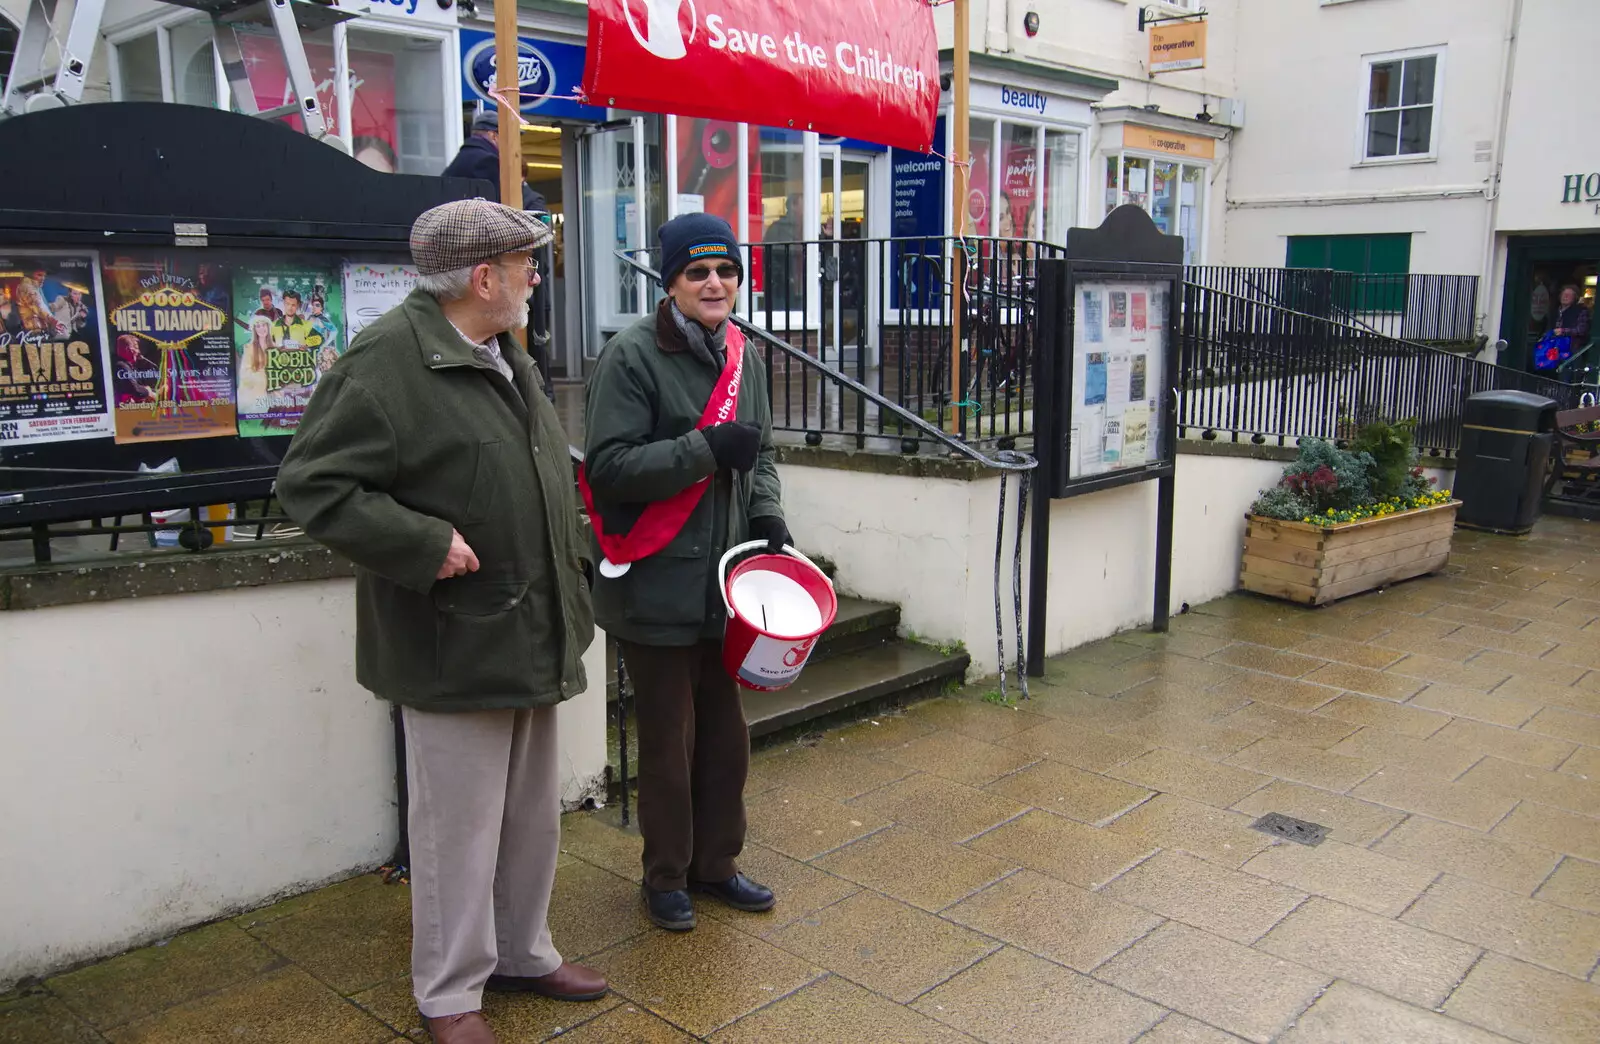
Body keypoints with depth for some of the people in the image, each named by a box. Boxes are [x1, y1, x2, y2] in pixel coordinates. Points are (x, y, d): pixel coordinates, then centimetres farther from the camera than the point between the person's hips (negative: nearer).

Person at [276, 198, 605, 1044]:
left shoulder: (505, 357, 13)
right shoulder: (388, 361, -17)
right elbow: (310, 484, -18)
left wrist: (571, 563, 19)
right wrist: (423, 543, -22)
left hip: (531, 636, 9)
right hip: (455, 646, -9)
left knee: (533, 813, 19)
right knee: (458, 824, 5)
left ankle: (523, 952, 38)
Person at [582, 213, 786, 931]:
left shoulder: (743, 355, 9)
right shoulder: (632, 355, -12)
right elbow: (609, 466, -18)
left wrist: (768, 519, 2)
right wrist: (707, 448, -23)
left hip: (726, 579, 6)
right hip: (658, 584, -6)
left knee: (726, 731, 14)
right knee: (668, 738, 6)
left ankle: (715, 864, 33)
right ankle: (666, 876, 26)